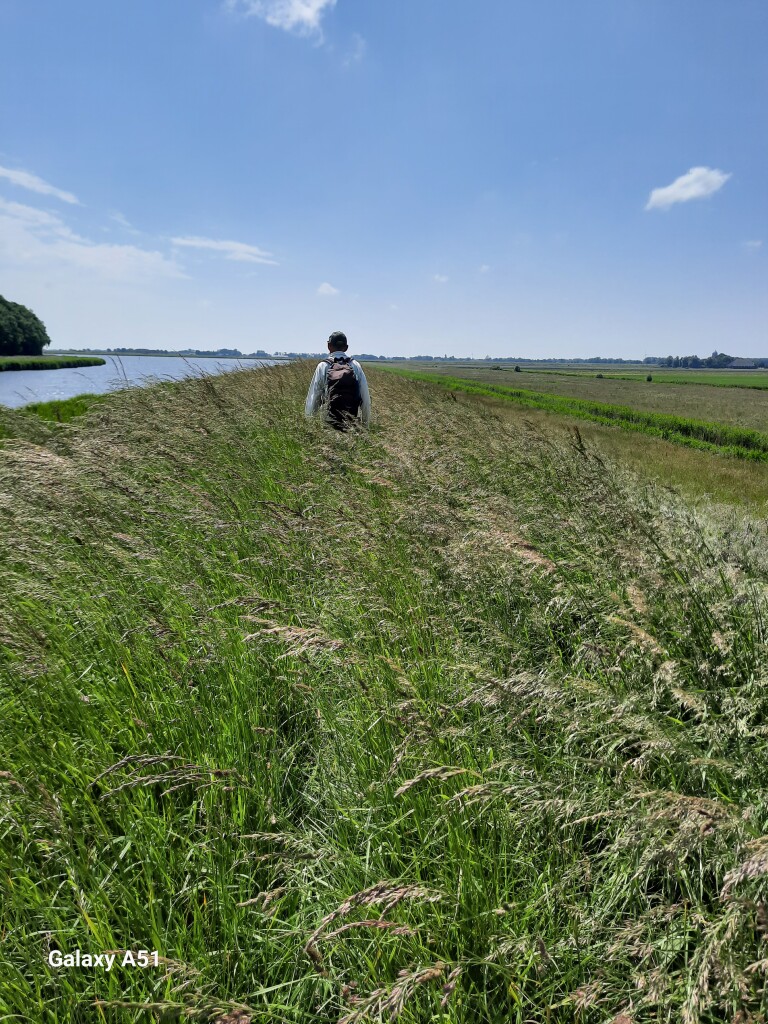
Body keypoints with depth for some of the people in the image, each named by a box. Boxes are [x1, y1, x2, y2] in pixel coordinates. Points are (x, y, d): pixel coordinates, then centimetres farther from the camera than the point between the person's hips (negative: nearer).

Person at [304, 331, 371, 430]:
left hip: (329, 423, -1)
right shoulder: (356, 366, 5)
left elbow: (313, 397, 1)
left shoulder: (323, 366, 0)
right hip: (352, 424, 2)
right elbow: (365, 397, 5)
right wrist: (366, 424, 13)